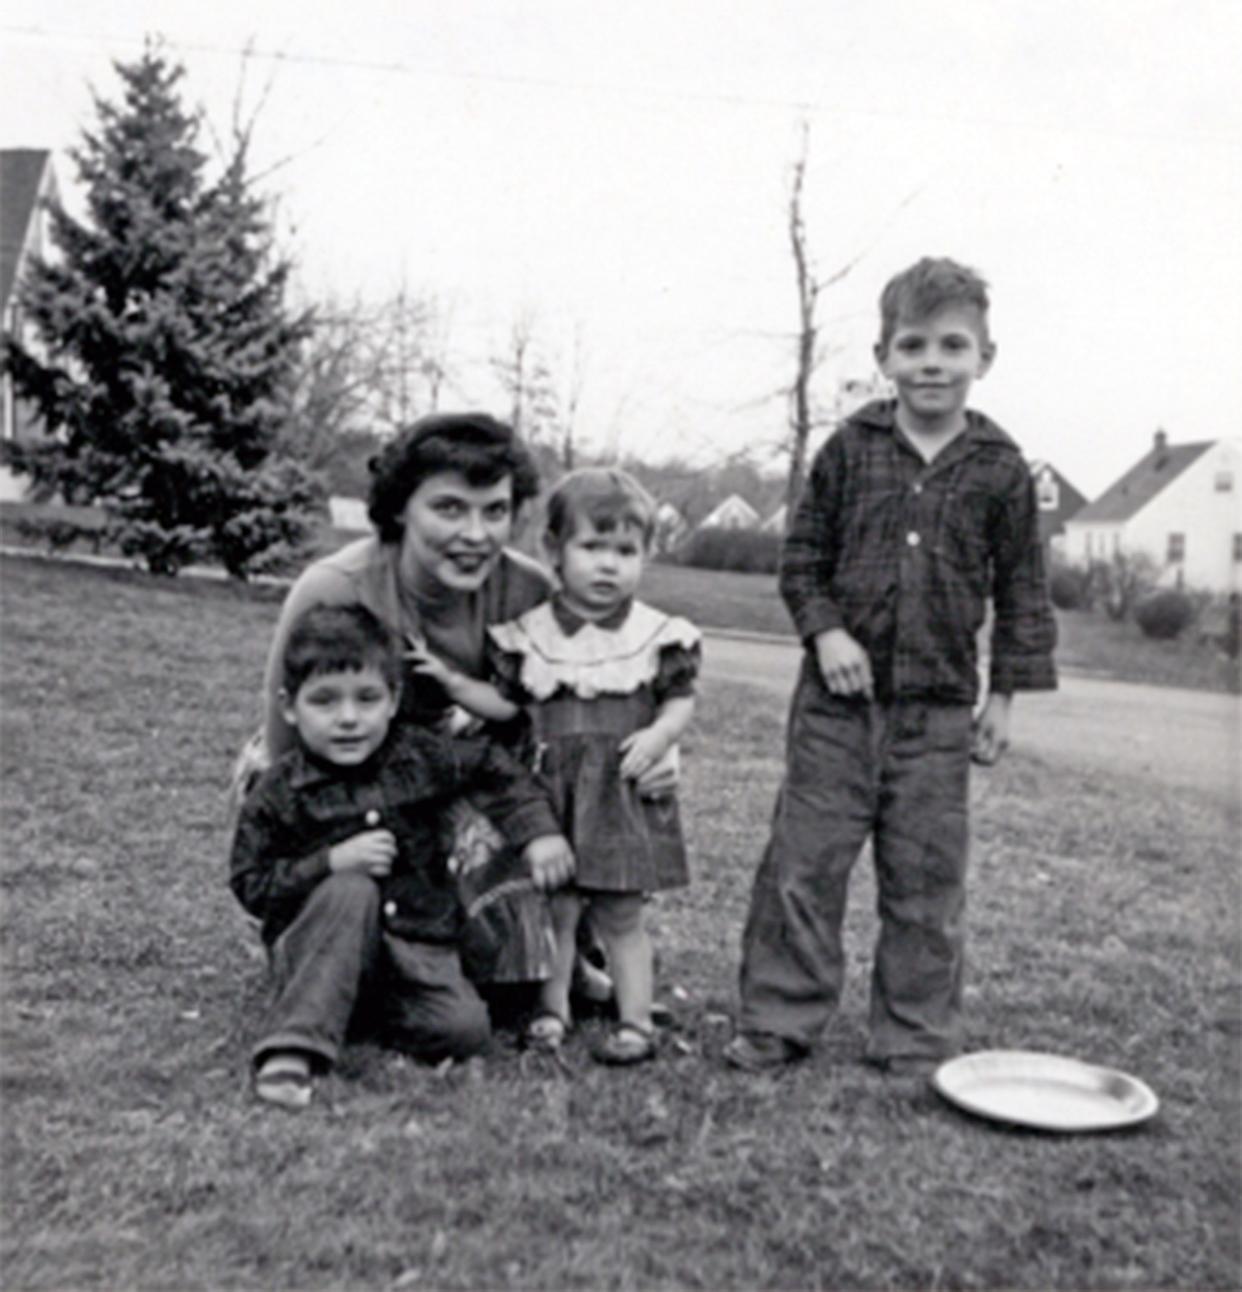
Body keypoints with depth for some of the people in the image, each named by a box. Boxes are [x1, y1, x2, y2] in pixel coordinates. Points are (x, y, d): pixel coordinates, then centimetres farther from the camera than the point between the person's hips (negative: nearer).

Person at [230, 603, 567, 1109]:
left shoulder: (422, 757, -2)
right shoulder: (279, 792, -9)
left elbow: (498, 769, 12)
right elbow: (250, 886, -9)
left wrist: (540, 834, 0)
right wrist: (332, 862, -22)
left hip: (419, 947, 3)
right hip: (318, 949, -3)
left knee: (464, 1028, -21)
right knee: (350, 892, -35)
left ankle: (370, 1008, 6)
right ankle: (294, 1045, -32)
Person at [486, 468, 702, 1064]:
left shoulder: (658, 634, -1)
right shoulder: (528, 633, 1)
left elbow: (681, 700, 3)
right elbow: (507, 702, 8)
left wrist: (658, 736, -14)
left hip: (625, 792, -1)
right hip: (550, 791, 1)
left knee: (620, 915, 5)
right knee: (554, 906, 7)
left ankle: (635, 1021, 16)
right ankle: (552, 1010, 22)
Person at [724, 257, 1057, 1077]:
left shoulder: (1000, 468, 0)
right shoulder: (851, 448, 0)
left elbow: (1023, 589, 6)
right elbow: (802, 555, 5)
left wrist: (1007, 693, 3)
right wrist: (825, 630, -10)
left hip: (938, 708, 0)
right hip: (838, 699, 0)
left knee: (926, 880, 8)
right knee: (803, 862, 4)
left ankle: (917, 1041, 22)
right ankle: (779, 1023, 17)